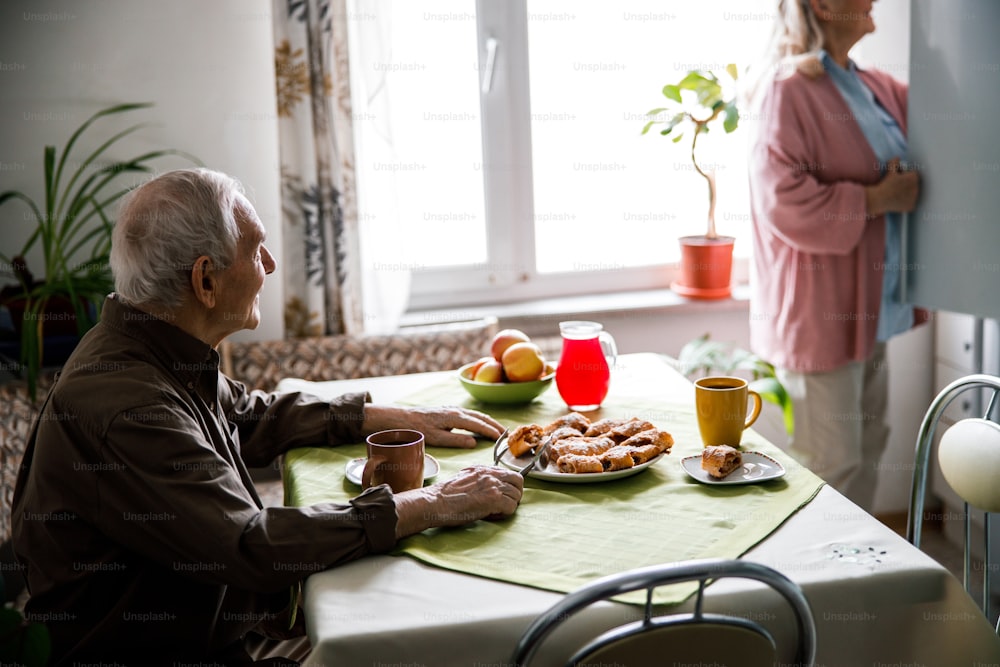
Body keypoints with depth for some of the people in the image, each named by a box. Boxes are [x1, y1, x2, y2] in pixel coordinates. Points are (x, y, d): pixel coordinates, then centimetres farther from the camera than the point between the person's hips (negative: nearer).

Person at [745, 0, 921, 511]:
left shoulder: (875, 87, 12)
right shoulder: (787, 88, -15)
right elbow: (783, 201, -24)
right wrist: (878, 198, -17)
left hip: (868, 309, 9)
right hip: (819, 314, -9)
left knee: (868, 448, 18)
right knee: (834, 466, -3)